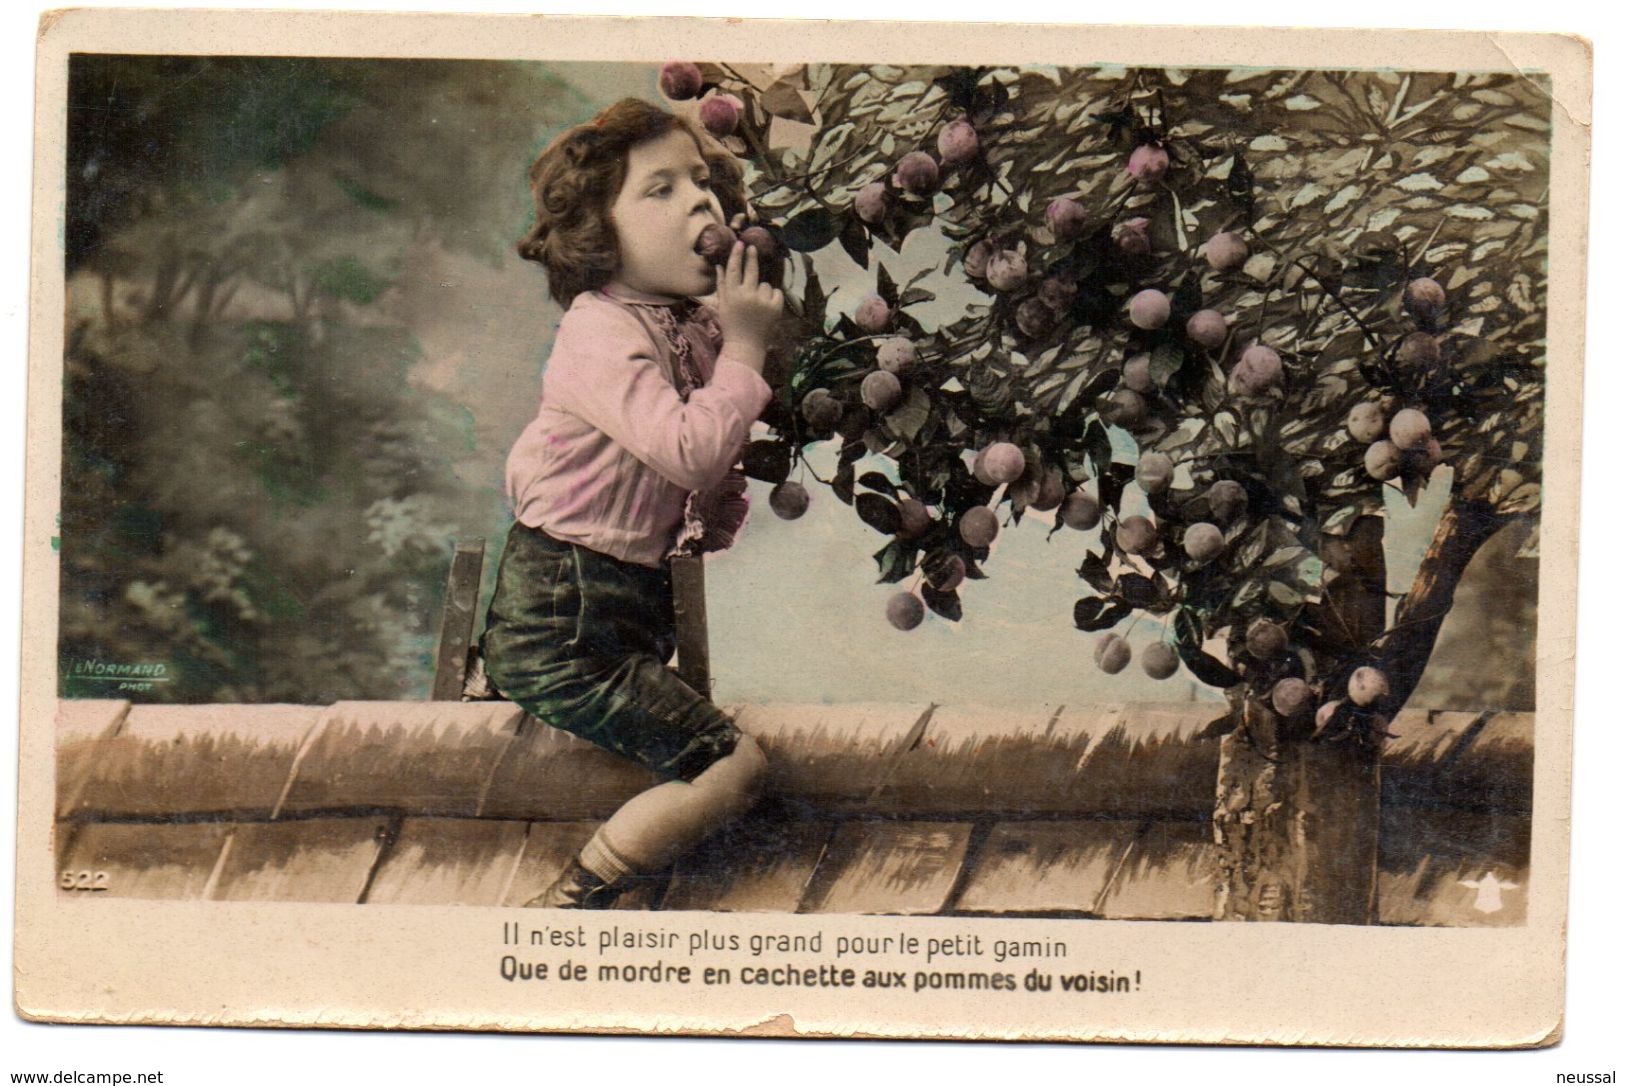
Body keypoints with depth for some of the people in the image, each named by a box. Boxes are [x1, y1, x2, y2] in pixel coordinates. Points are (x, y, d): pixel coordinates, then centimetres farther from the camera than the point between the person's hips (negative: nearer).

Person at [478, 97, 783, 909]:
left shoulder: (698, 327, 8)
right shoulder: (602, 334, -19)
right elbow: (691, 447, -31)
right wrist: (743, 347, -20)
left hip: (634, 594, 9)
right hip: (561, 619, -9)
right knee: (733, 768, -15)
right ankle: (572, 901, -7)